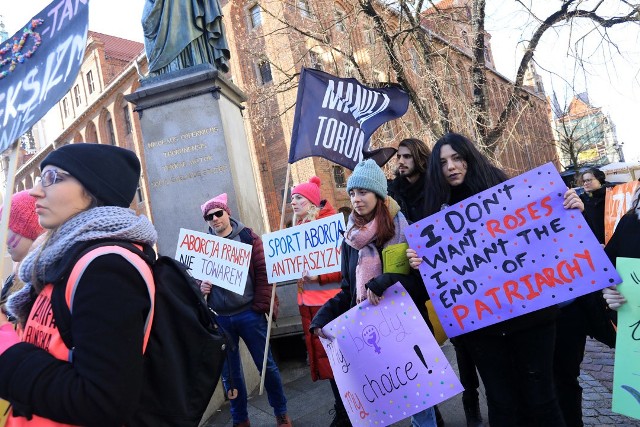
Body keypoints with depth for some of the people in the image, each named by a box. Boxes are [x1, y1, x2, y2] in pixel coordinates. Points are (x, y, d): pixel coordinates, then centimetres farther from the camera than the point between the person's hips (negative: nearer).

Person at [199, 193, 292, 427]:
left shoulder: (247, 237, -2)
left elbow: (264, 272, -5)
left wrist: (260, 306, -10)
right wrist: (201, 286, -10)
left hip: (249, 314, -2)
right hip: (220, 318, 3)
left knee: (267, 365, 7)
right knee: (229, 373, 13)